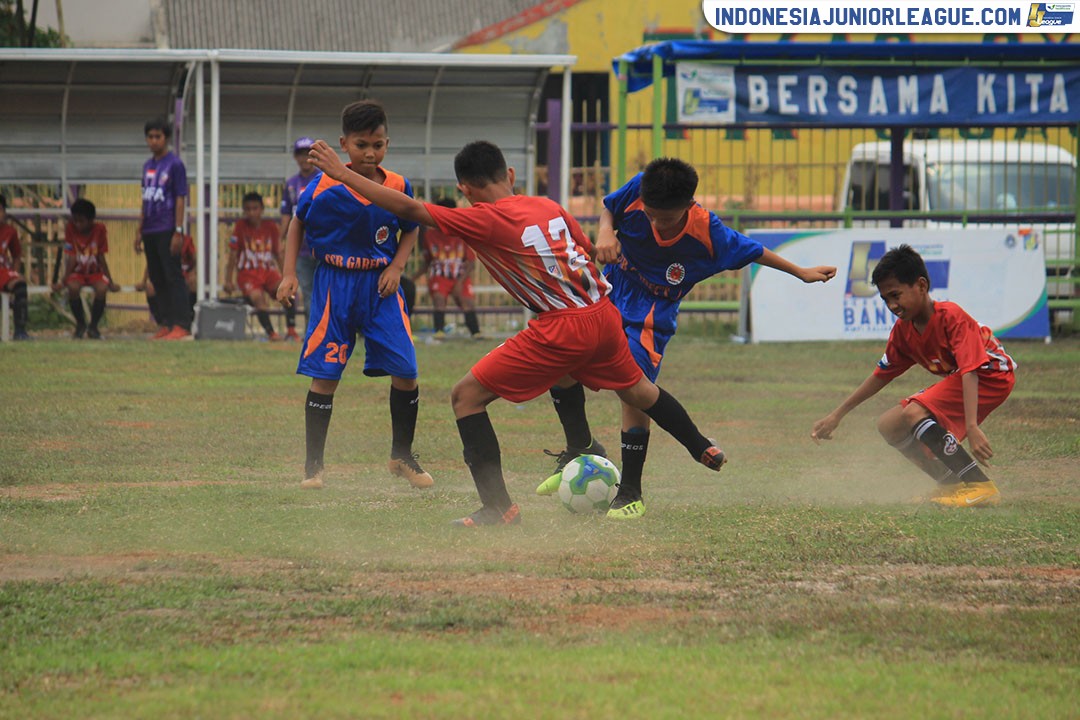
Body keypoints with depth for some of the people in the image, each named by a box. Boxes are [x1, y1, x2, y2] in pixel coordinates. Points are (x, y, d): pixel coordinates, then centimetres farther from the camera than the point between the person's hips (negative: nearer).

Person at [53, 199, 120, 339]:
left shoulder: (99, 229, -12)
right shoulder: (70, 228, -12)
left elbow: (101, 258, -7)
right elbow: (71, 258, -13)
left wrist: (111, 282, -8)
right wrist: (63, 281, -22)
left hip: (95, 272, 0)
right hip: (77, 272, 0)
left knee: (102, 289, -33)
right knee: (73, 287, -34)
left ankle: (93, 326, -10)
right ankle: (80, 324, -8)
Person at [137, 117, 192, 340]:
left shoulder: (174, 164, -6)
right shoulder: (148, 166, 16)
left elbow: (180, 199, -9)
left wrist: (178, 231, -14)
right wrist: (140, 231, 17)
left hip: (167, 231, -8)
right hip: (150, 232, 8)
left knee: (173, 276, -9)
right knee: (157, 279, 9)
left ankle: (182, 326, -11)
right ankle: (167, 324, 15)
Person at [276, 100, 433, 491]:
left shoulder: (398, 187, -3)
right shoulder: (324, 186, -11)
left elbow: (410, 230, 13)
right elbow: (298, 224, 4)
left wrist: (397, 267, -3)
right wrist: (289, 275, -3)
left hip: (380, 286, 2)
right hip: (334, 285, -2)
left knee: (405, 371, -2)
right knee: (324, 375, -3)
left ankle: (402, 456, 17)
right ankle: (313, 465, 8)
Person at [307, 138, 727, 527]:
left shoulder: (484, 220, -11)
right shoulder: (549, 207, 9)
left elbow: (410, 209, -14)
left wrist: (343, 174, -11)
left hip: (563, 329, -7)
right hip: (604, 315, 7)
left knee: (467, 395, -1)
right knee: (637, 389, 34)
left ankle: (499, 507, -9)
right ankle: (703, 449, 54)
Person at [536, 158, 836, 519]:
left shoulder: (708, 234, -23)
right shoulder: (636, 192, -19)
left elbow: (753, 252, -5)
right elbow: (608, 208, 4)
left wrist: (802, 273, 4)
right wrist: (605, 231, -18)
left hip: (651, 316, -4)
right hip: (609, 293, 4)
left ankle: (631, 492, -5)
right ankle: (581, 448, 17)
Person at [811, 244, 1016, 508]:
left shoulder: (951, 317, -25)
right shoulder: (903, 329, -1)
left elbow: (970, 372, -35)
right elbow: (881, 375, 13)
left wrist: (972, 427, -46)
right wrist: (837, 415, 13)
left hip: (992, 377, -9)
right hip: (954, 379, 9)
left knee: (915, 414, -27)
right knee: (889, 426, 4)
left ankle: (981, 487, -28)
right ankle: (954, 485, 6)